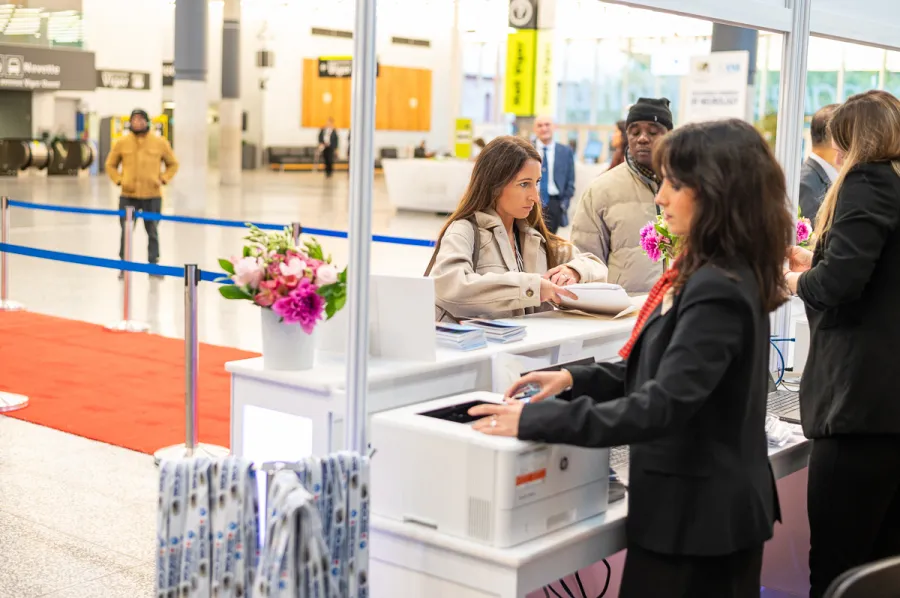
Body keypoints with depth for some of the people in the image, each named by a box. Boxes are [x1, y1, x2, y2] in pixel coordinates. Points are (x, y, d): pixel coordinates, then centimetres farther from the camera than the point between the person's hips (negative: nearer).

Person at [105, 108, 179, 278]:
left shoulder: (160, 142, 0)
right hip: (128, 196, 0)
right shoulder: (122, 142, 0)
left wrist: (162, 179, -2)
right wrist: (119, 180, -2)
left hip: (152, 196, 0)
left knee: (153, 231, 8)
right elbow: (110, 165, 11)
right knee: (126, 231, 1)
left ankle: (154, 264, 18)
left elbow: (173, 164, 11)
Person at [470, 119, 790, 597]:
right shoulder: (715, 275, 9)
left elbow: (663, 406, -30)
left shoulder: (717, 291, -24)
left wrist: (536, 421, -30)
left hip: (696, 511, -10)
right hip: (706, 501, 10)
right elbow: (670, 374, 14)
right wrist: (575, 379, 2)